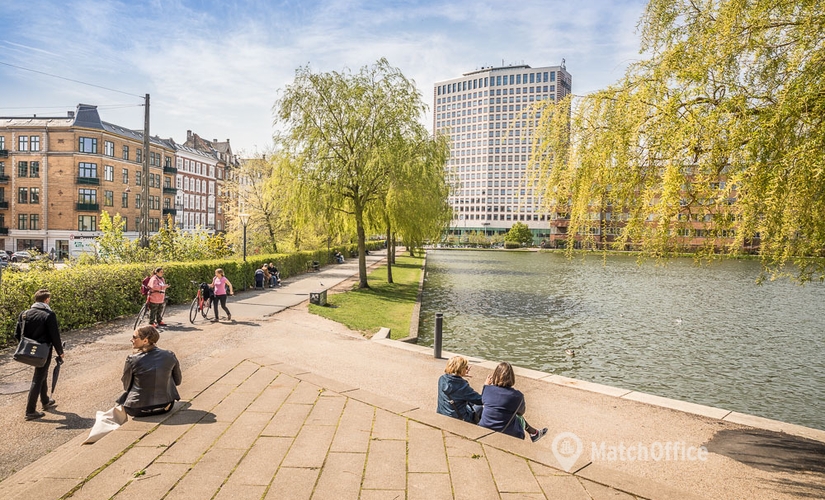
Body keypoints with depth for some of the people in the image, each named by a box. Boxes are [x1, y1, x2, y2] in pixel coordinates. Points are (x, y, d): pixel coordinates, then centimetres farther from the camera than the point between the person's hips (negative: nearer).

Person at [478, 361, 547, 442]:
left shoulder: (488, 390, -12)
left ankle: (534, 433, 42)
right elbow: (521, 412, 3)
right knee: (520, 418, 28)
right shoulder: (517, 396, -17)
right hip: (505, 435, -3)